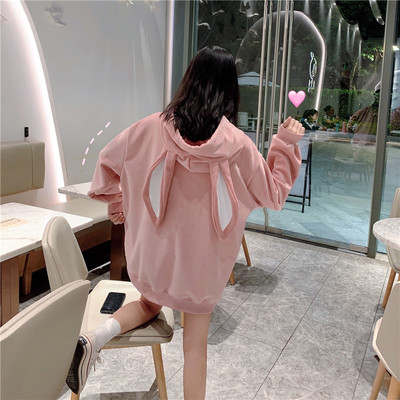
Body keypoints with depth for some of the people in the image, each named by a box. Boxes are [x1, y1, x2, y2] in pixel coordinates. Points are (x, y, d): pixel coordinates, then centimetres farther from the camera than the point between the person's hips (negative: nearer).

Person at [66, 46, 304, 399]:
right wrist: (287, 143, 5)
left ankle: (97, 336, 6)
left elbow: (108, 161, 2)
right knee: (196, 342, 16)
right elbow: (273, 194, -2)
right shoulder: (237, 144, -15)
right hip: (202, 259, -2)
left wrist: (117, 203, 18)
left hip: (154, 250, 2)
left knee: (150, 303, 31)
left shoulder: (154, 127, -10)